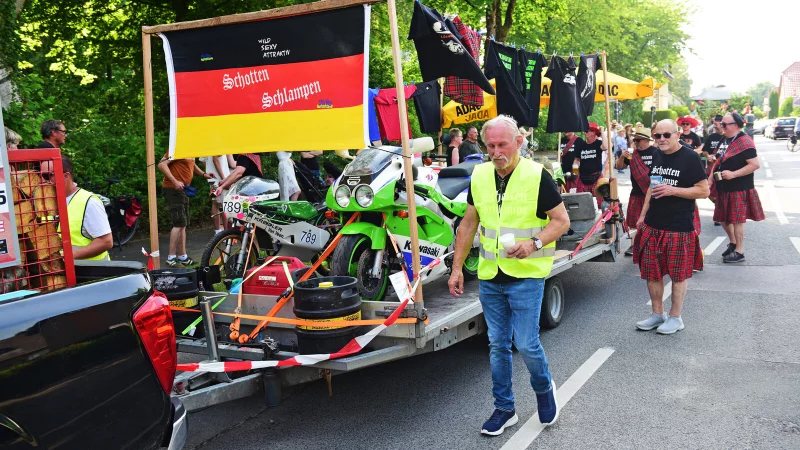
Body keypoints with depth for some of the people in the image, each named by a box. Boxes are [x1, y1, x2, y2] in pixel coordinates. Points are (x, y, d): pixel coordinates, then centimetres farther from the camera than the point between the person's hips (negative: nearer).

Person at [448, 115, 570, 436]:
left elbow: (562, 220, -7)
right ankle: (504, 409, 26)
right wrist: (457, 267, 8)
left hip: (526, 276, -4)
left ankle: (544, 388, 30)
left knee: (526, 344, -2)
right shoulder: (479, 176, 4)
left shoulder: (537, 175, -10)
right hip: (489, 277, 5)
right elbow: (468, 223, 11)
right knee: (497, 345, 11)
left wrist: (534, 243, -24)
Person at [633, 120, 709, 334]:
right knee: (651, 272, 10)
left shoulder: (690, 158, -9)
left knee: (678, 274, 5)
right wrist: (643, 214, 15)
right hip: (652, 225, 6)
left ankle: (675, 317, 17)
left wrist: (672, 190, -21)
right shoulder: (657, 156, 10)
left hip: (679, 227, -6)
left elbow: (704, 190, -10)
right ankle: (657, 314, 24)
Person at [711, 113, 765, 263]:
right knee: (723, 218, 16)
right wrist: (711, 176, 10)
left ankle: (739, 252, 11)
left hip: (739, 189, -9)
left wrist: (733, 174, -25)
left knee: (737, 220, 0)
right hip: (724, 188, 9)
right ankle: (732, 243, 36)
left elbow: (755, 164, -22)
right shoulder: (725, 140, 11)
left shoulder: (745, 142, -17)